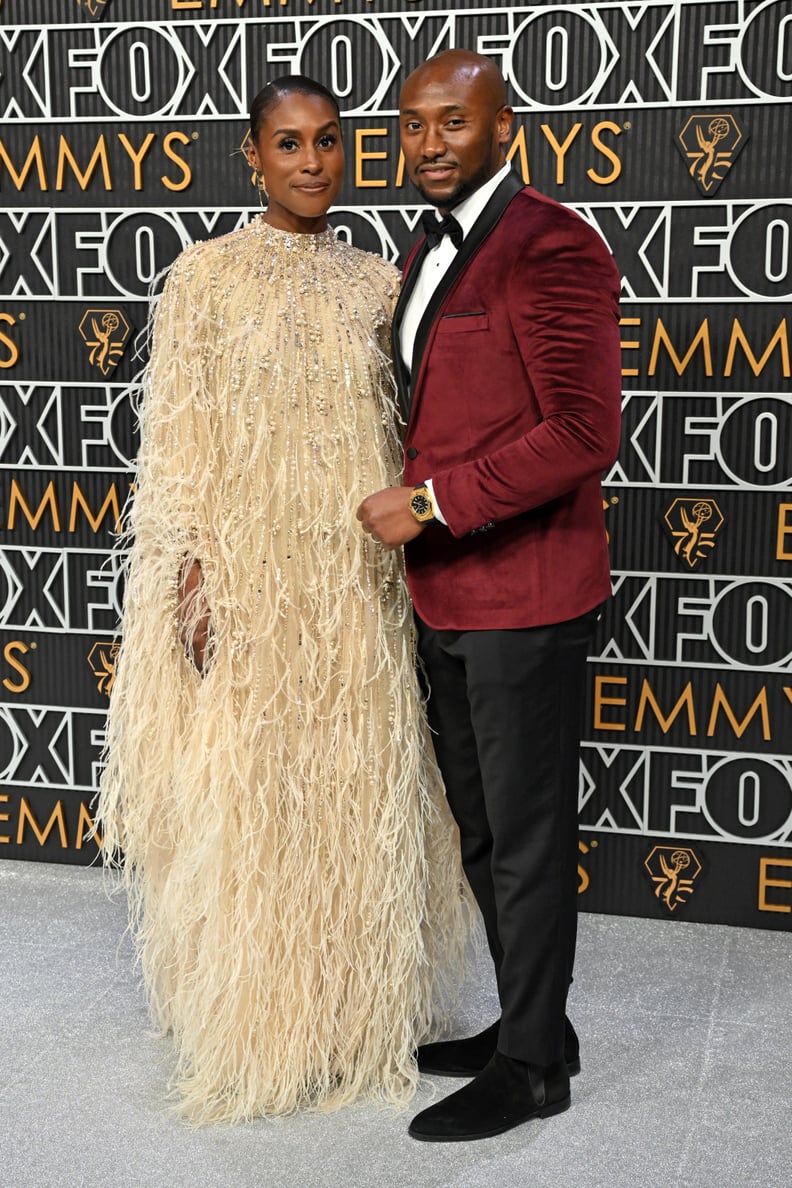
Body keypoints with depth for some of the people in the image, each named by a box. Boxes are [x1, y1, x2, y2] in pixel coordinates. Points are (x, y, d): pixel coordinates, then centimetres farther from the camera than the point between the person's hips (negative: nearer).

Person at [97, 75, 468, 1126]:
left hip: (353, 583, 4)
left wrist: (405, 557, 6)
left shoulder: (378, 283, 9)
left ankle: (350, 1011, 26)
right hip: (241, 574, -3)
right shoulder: (208, 274, -1)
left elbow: (395, 437, 11)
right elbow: (175, 438, -5)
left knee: (354, 791, 9)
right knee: (239, 795, 3)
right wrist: (190, 576, -12)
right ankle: (248, 1023, 21)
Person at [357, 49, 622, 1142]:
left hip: (525, 599, -9)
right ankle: (529, 1024, 35)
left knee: (527, 837, 3)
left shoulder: (553, 247, -14)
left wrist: (432, 504, -19)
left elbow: (584, 432, -21)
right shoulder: (431, 256, 16)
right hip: (449, 599, 9)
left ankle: (533, 1066, 20)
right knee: (482, 830, 18)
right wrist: (410, 508, 14)